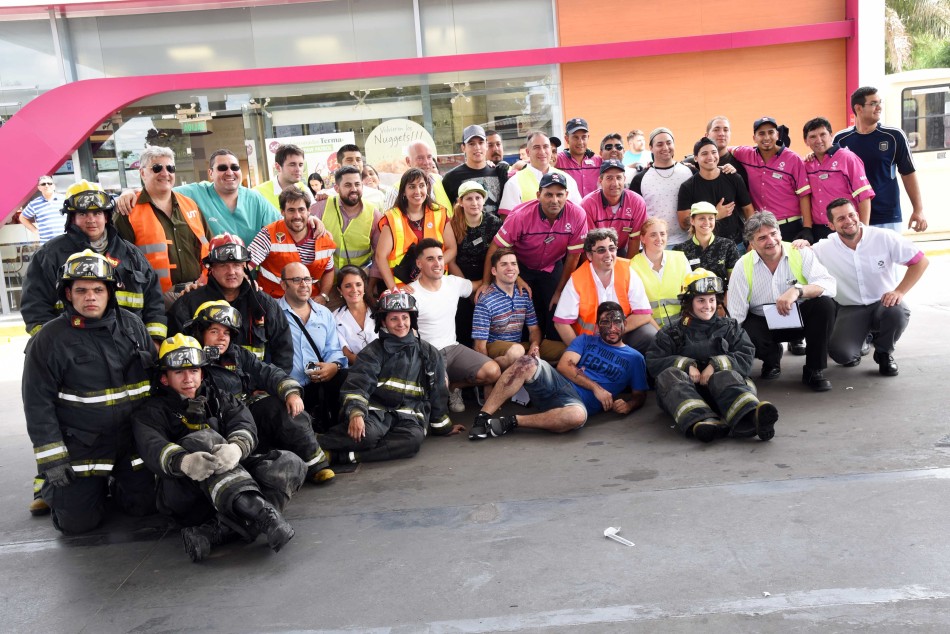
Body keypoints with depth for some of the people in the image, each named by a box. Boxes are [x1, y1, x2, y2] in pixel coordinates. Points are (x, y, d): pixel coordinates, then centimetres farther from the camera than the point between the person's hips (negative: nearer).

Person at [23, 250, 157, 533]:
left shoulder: (132, 325, 2)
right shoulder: (49, 339, -10)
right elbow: (38, 404, -9)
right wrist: (52, 460, -11)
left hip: (133, 439, 3)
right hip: (79, 444, -3)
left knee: (144, 506, 2)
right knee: (77, 521, -5)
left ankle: (116, 482, 33)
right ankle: (50, 486, 26)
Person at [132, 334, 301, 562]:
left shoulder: (217, 398, 20)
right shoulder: (152, 411, 10)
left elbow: (245, 426, -1)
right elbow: (153, 449, -13)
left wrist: (236, 448, -28)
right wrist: (183, 462, -39)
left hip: (233, 479, 4)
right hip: (182, 492, -4)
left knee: (290, 464, -18)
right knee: (204, 439, -30)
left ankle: (215, 531, -37)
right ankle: (260, 513, -52)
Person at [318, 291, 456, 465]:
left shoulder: (429, 354, 16)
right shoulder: (373, 351, 8)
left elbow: (438, 395, 23)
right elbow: (356, 385, -6)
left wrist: (444, 427, 28)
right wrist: (355, 413, -25)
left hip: (409, 416, 2)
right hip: (376, 411, -2)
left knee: (414, 439, -35)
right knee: (367, 434, -38)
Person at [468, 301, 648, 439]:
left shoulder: (634, 358, 20)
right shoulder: (586, 340, 22)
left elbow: (640, 395, 18)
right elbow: (564, 365, 7)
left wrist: (629, 405, -7)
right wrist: (595, 387, -5)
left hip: (579, 402, -2)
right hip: (557, 383, 2)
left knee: (577, 416, -43)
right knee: (528, 362, -32)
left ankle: (511, 421, -26)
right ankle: (482, 417, -32)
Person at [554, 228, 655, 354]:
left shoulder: (627, 271, -8)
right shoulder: (577, 280, -12)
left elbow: (644, 314, -10)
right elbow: (561, 323, -10)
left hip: (624, 338, 1)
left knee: (650, 337, -24)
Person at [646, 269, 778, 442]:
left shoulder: (730, 328, 24)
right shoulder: (671, 334, 21)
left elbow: (746, 357, 8)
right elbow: (653, 363, 6)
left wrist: (716, 365, -10)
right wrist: (686, 365, -8)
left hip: (718, 391, 0)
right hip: (683, 393, 0)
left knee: (727, 376, -33)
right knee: (670, 375, -32)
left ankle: (752, 417, -66)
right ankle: (703, 423, -58)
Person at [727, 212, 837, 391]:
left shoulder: (800, 253, -12)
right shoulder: (743, 266, -10)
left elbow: (830, 285, -25)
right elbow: (736, 316, -9)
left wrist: (797, 290, -42)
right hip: (763, 323, 0)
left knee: (825, 304, -29)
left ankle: (814, 371, -14)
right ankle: (772, 358, 9)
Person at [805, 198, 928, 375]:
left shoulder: (884, 238, -11)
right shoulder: (823, 249, -9)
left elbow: (921, 261, -5)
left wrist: (900, 291, -16)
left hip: (884, 303, 1)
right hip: (850, 309, 0)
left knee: (898, 312, -36)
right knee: (840, 353, -27)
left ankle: (884, 353, -1)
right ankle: (853, 353, 17)